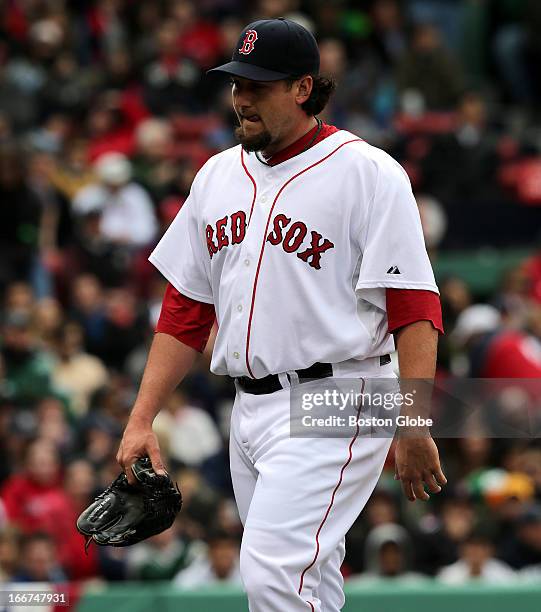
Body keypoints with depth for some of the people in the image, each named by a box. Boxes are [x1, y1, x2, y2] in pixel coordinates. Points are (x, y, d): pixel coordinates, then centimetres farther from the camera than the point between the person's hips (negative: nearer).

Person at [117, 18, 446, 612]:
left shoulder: (368, 172, -8)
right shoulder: (218, 175, 14)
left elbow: (414, 309, -13)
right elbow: (185, 309, 17)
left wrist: (414, 429, -21)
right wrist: (141, 421, 9)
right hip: (250, 408, 7)